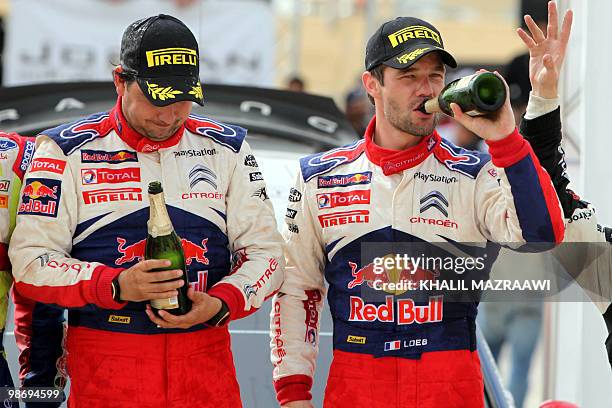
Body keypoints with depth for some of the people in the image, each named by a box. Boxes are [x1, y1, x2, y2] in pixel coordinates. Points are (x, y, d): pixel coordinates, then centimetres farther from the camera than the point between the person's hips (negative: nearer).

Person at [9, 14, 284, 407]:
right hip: (105, 359, -2)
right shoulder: (68, 150, 0)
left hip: (205, 359, 2)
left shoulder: (226, 148, 9)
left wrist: (221, 303, -10)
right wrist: (116, 286, -19)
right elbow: (30, 261, -5)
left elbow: (265, 252, 9)